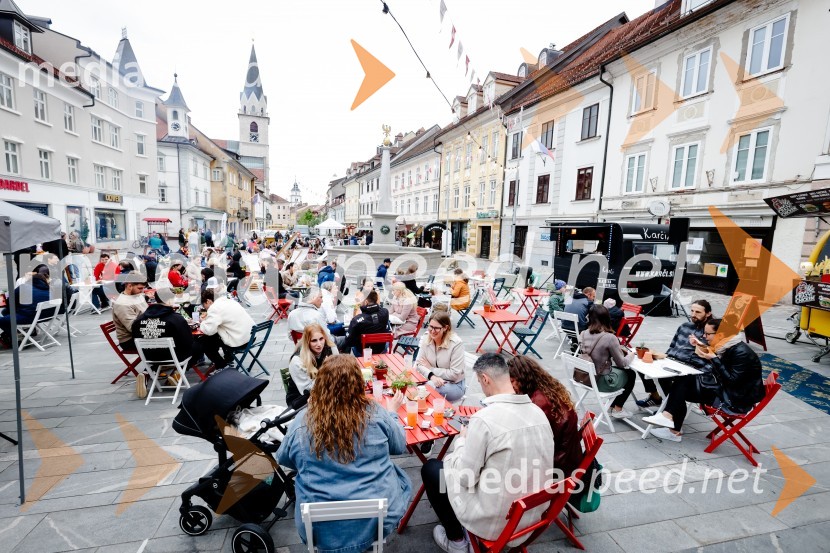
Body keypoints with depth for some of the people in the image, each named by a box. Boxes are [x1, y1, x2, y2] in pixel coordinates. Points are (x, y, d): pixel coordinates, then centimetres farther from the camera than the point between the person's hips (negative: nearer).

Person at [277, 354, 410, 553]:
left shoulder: (301, 424, -13)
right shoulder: (376, 413, -15)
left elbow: (283, 460, 8)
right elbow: (400, 446, 3)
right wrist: (392, 412, 18)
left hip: (322, 528, 1)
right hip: (378, 519, -1)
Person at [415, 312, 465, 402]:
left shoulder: (456, 343, -20)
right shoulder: (425, 338, -7)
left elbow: (454, 374, -19)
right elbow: (420, 364, -7)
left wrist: (431, 369, -15)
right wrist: (432, 376, -27)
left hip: (454, 384, -4)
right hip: (432, 380, 4)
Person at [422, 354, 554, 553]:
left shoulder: (485, 418, -26)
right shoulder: (538, 412, -5)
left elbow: (465, 478, -19)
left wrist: (461, 440, -2)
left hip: (495, 522, -6)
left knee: (430, 468, 12)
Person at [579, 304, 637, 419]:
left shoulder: (583, 334, -4)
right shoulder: (609, 337, -21)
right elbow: (622, 363, -9)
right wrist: (631, 354, 11)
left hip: (582, 377, 6)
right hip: (600, 382, -5)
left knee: (618, 370, 31)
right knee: (630, 374, 24)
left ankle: (611, 403, 38)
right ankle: (617, 409, 29)